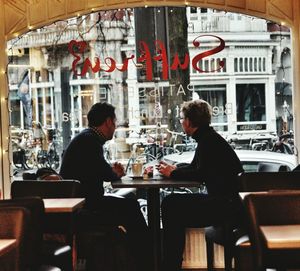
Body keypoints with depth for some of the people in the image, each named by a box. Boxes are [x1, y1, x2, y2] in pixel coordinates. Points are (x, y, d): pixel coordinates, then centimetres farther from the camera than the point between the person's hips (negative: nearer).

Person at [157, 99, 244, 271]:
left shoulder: (208, 140, -15)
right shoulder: (207, 137, 15)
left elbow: (201, 175, -21)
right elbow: (195, 167, 25)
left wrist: (173, 173, -8)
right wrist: (175, 168, 9)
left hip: (227, 204, -10)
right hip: (222, 199, 10)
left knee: (171, 206, -11)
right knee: (171, 202, 7)